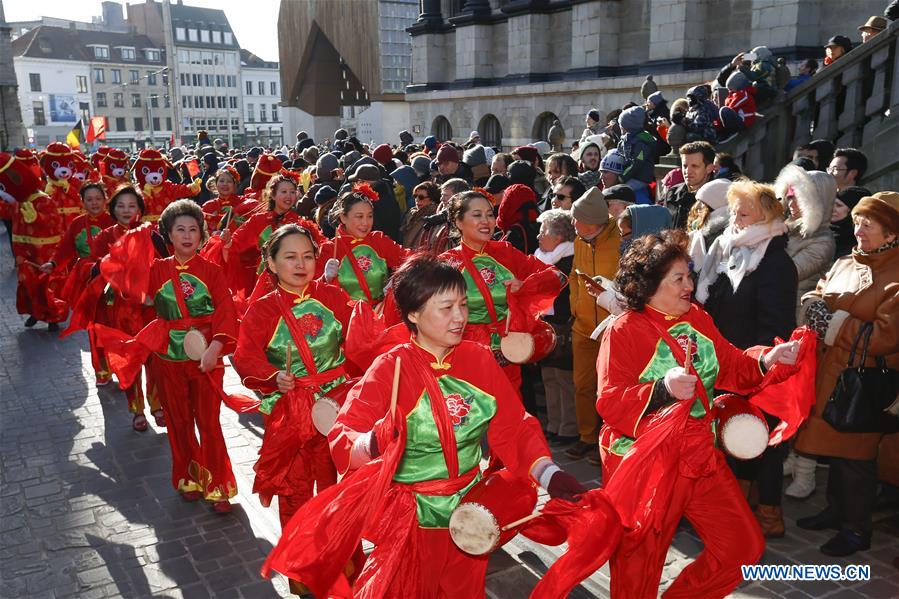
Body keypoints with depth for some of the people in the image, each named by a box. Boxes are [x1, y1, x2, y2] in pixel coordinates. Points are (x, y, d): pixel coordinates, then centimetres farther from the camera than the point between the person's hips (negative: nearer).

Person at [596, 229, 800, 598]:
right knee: (638, 567, 8)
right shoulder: (623, 331, -15)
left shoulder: (698, 319, 5)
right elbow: (610, 404, -21)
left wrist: (766, 360, -7)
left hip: (699, 455, 6)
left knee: (744, 546, 11)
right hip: (643, 464, -6)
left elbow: (730, 368, 10)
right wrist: (663, 390, -35)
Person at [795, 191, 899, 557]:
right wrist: (815, 304, -9)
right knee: (834, 448, 18)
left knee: (854, 457, 4)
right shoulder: (844, 265, 10)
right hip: (830, 372, 7)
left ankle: (857, 529, 20)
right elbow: (815, 299, 15)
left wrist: (834, 323, -16)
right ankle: (837, 509, 35)